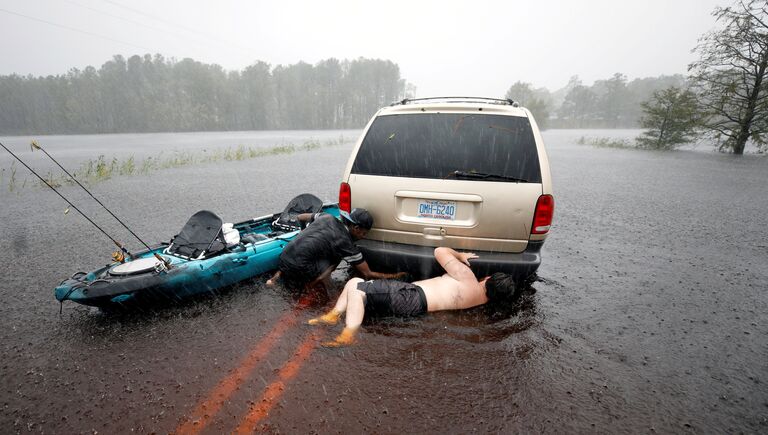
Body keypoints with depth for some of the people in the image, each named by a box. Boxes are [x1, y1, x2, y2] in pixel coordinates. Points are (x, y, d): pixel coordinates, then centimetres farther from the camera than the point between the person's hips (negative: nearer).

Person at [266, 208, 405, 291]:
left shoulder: (327, 217, 8)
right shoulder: (345, 243, -7)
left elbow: (301, 217, 23)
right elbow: (367, 274, -1)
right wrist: (395, 276, 7)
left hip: (284, 255, 6)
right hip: (298, 267, -6)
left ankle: (280, 274, 16)